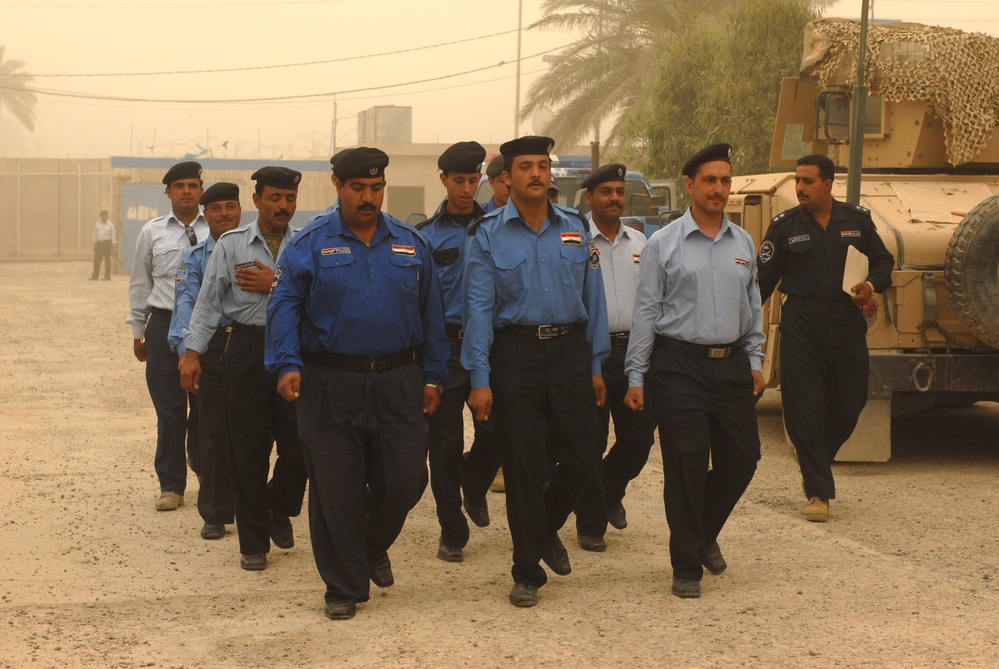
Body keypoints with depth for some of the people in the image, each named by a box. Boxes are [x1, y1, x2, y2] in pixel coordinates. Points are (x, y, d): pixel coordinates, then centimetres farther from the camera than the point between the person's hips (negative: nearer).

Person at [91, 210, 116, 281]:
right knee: (96, 260, 1)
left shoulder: (110, 225, 4)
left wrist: (113, 245, -4)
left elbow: (113, 235, 2)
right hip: (99, 243, 3)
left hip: (107, 243, -3)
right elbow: (95, 235, 14)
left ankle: (107, 276, 2)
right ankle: (94, 276, 5)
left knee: (107, 260, -3)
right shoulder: (97, 224, 12)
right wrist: (94, 244, 7)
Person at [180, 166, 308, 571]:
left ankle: (279, 510, 34)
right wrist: (192, 352, -3)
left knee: (299, 446, 2)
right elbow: (208, 302, 3)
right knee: (248, 449, 4)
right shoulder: (231, 245, 5)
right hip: (247, 351, 0)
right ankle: (254, 542, 17)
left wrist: (275, 284, -13)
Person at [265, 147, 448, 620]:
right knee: (335, 489, 3)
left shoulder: (410, 244, 10)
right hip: (329, 384, -2)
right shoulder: (311, 245, 1)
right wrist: (288, 365, -18)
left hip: (398, 384, 2)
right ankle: (344, 587, 17)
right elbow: (285, 307, -4)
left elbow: (431, 314, 12)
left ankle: (373, 547, 32)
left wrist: (433, 377, 9)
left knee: (406, 478, 1)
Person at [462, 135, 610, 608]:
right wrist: (480, 379, -11)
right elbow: (479, 308, -5)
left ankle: (546, 529, 34)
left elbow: (593, 298, 11)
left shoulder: (575, 228, 8)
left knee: (583, 456, 3)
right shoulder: (487, 235, -1)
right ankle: (528, 573, 15)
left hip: (569, 351, 3)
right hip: (515, 353, -3)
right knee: (523, 467, 2)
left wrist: (596, 365, 8)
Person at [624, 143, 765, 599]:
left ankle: (705, 534, 33)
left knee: (741, 459, 6)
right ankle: (687, 567, 9)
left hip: (732, 365, 4)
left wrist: (754, 361, 12)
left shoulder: (743, 243, 12)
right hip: (680, 367, -4)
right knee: (686, 467, -3)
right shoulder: (663, 244, -1)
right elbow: (646, 312, -1)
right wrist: (636, 378, -5)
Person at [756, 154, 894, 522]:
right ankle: (818, 492, 4)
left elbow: (883, 260, 16)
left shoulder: (857, 219, 7)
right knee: (804, 408, -4)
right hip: (801, 323, -2)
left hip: (847, 323, 2)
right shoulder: (784, 225, 2)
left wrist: (872, 285, -4)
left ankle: (813, 458, 34)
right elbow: (764, 278, 2)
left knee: (850, 402, 5)